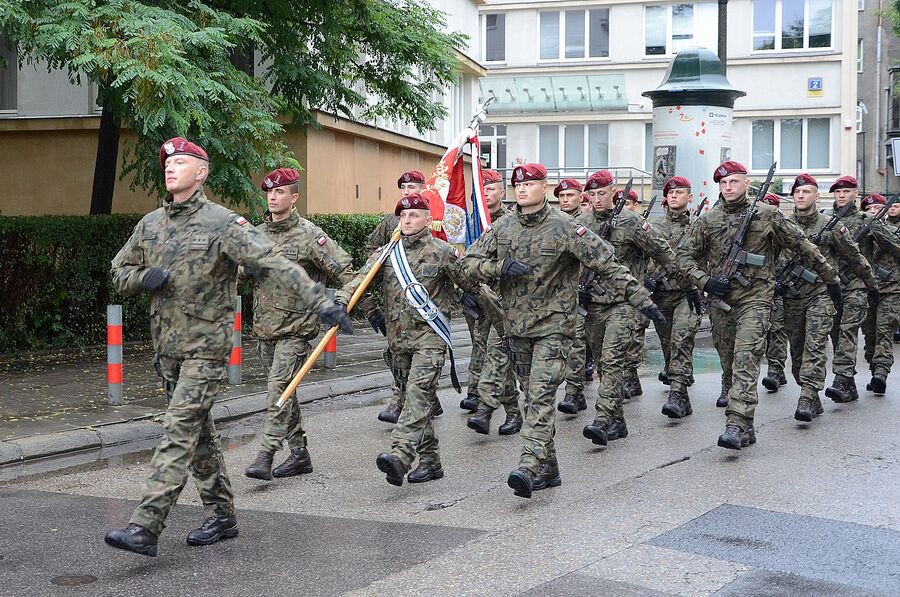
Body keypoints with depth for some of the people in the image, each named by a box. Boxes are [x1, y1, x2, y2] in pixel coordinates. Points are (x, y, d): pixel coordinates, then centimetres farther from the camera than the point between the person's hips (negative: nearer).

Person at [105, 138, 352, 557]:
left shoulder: (222, 223, -11)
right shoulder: (150, 224, 9)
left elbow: (274, 264, -19)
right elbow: (119, 273, 17)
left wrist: (319, 302, -28)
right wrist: (143, 279, -7)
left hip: (206, 346, -7)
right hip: (167, 346, 7)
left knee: (180, 431, -12)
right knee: (199, 432, 13)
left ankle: (145, 527, -15)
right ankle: (221, 515, 24)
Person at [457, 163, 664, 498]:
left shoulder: (564, 227, -10)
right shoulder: (503, 228, 6)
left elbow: (607, 265, -11)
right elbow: (468, 264, 6)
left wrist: (641, 299, -17)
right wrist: (500, 267, -13)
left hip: (553, 326, -6)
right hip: (517, 327, 6)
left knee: (541, 396, -17)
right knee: (531, 397, 10)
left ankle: (528, 468, -26)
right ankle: (548, 469, 19)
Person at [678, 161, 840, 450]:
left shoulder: (767, 215, 2)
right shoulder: (707, 220, 8)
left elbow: (802, 246, 8)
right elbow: (685, 254, 12)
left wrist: (830, 278, 12)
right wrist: (704, 281, -5)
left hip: (755, 298, -4)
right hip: (720, 301, 4)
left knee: (746, 359, -19)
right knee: (729, 366, 7)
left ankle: (736, 426, -26)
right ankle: (746, 429, 17)